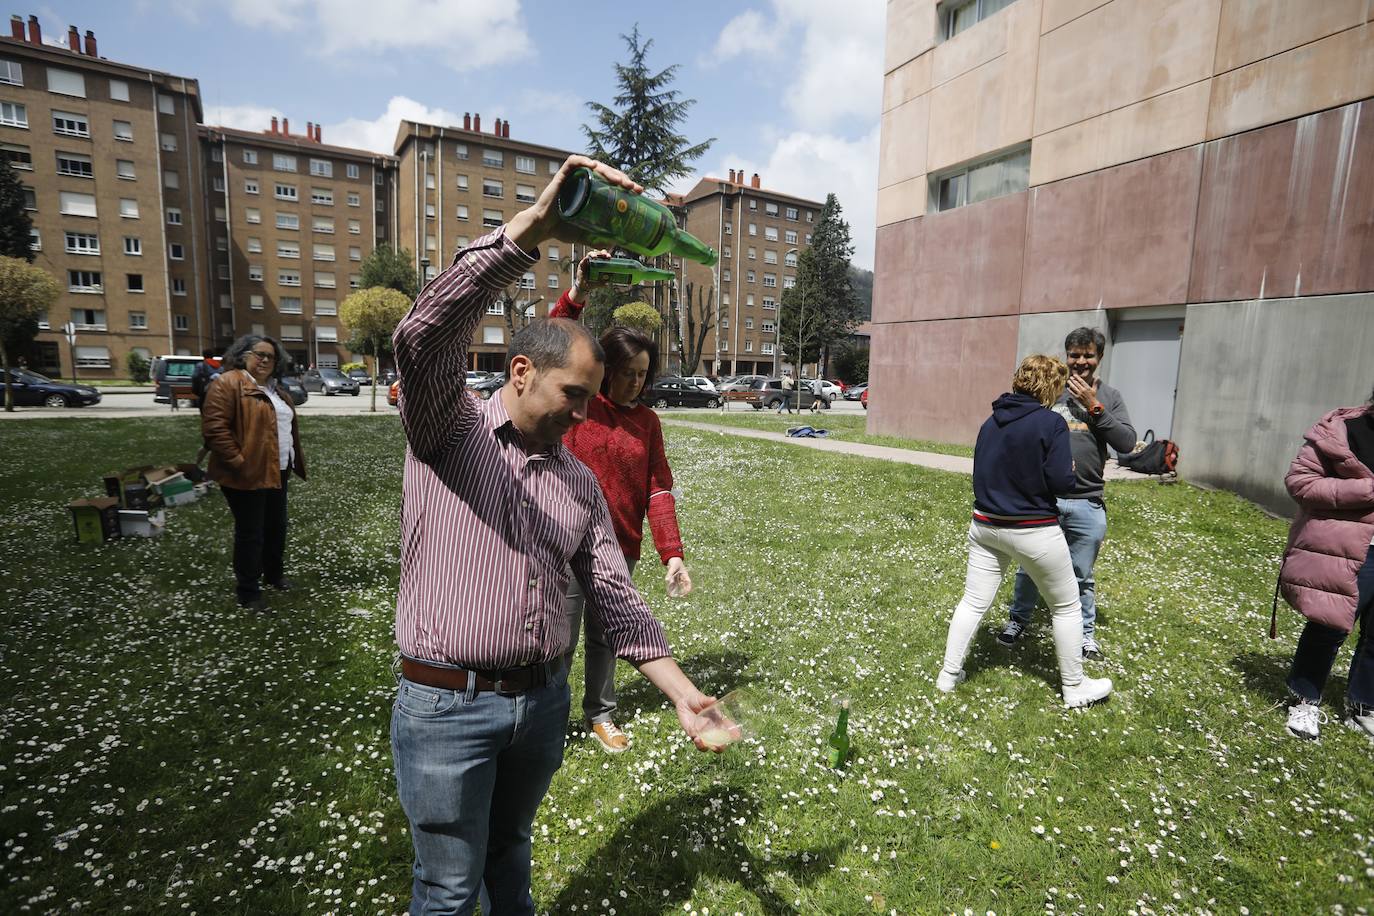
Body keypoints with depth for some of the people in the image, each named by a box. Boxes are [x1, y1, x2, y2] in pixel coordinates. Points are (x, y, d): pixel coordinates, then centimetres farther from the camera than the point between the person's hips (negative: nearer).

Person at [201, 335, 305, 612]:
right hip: (247, 474, -8)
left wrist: (292, 460, 17)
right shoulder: (228, 383, -13)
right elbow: (214, 427, -20)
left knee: (276, 526, 18)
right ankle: (248, 591, 13)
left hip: (276, 471, 8)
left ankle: (274, 574, 36)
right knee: (250, 532, 1)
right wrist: (238, 461, -21)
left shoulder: (273, 388, 15)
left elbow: (287, 425, 24)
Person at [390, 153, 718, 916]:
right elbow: (424, 334, -29)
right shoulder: (445, 432, -8)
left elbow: (615, 598, 3)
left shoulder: (581, 482, 4)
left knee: (509, 854, 26)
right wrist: (534, 227, -36)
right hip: (446, 706, -4)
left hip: (543, 701, 4)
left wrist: (680, 691, -5)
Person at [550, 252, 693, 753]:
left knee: (605, 638, 19)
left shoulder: (647, 421, 4)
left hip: (621, 549, 4)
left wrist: (672, 553, -7)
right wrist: (577, 292, -36)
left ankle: (600, 715, 39)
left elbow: (659, 490, 1)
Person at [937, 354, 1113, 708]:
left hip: (985, 526, 5)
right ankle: (1074, 688, 29)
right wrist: (1071, 467, 5)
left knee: (973, 602, 12)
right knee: (1066, 607, 16)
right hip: (1034, 532, -5)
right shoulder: (1051, 423, -14)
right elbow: (1061, 482, -15)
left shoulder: (991, 422, 4)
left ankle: (948, 674, 17)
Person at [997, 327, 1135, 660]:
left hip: (1087, 504, 1)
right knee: (1029, 568, 12)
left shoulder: (1109, 396, 5)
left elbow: (1127, 442, -4)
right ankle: (1018, 620, 31)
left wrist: (1094, 406, -11)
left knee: (1082, 576, 13)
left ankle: (1086, 632, 32)